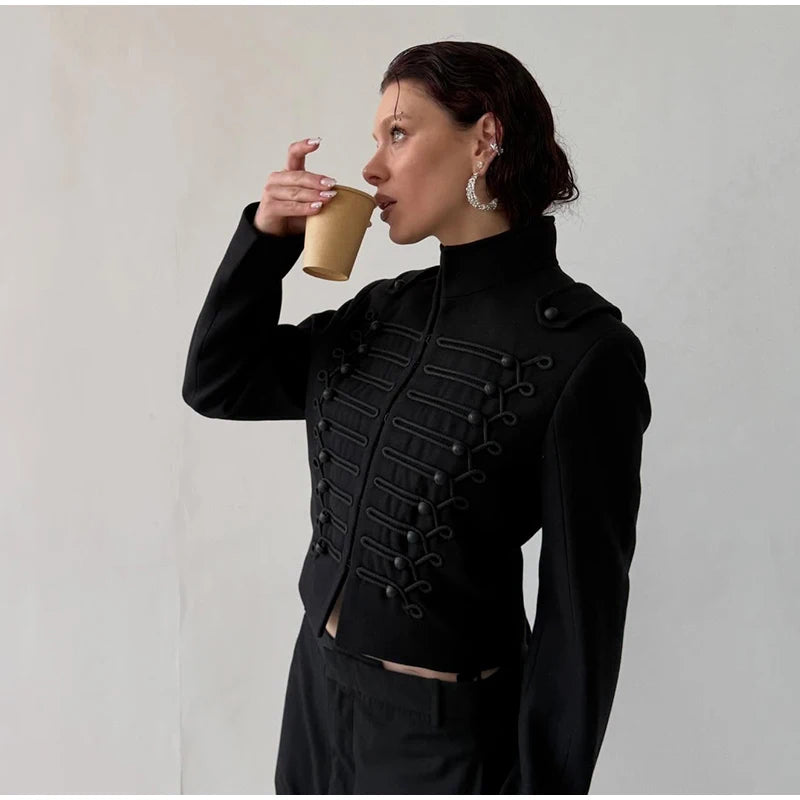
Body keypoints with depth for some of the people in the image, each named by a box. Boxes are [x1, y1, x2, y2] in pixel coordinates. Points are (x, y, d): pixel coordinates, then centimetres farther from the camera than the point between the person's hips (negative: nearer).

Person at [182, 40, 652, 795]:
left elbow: (583, 598, -15)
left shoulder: (583, 348, -18)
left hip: (447, 728, -6)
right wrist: (265, 235, -7)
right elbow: (215, 385, 5)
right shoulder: (385, 309, 1)